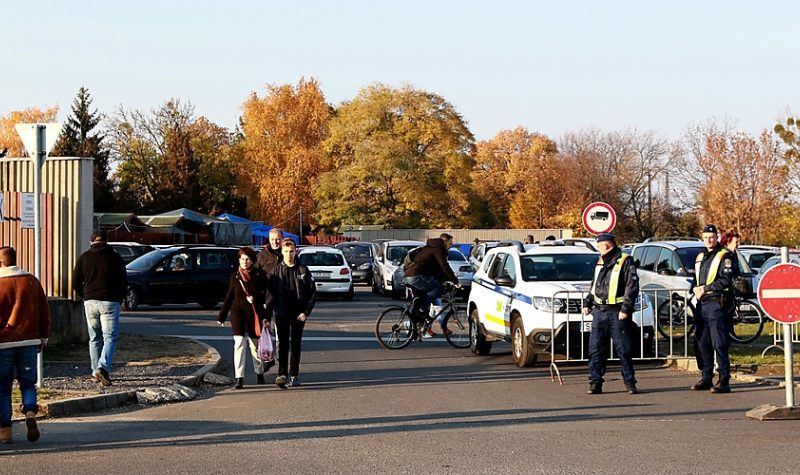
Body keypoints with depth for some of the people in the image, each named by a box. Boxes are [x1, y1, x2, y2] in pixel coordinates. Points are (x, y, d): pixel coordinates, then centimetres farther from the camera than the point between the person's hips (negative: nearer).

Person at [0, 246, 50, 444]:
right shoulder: (32, 281, 4)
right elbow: (44, 311, 8)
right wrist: (43, 338, 17)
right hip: (29, 342, 3)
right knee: (28, 383, 13)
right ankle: (30, 413, -13)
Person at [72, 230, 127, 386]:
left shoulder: (83, 258, 7)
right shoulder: (115, 257, 0)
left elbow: (76, 282, 6)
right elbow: (124, 281, -1)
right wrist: (120, 298, 14)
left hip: (90, 302, 3)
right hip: (110, 303, -3)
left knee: (94, 339, 13)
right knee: (110, 338, -3)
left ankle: (96, 373, 14)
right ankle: (103, 368, -22)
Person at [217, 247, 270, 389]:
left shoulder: (260, 275, 0)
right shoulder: (235, 276, 6)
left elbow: (266, 295, 0)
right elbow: (229, 297, 14)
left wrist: (266, 317, -7)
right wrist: (222, 316, 16)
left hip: (255, 314, -1)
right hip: (238, 313, 1)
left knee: (255, 345, 7)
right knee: (239, 344, -9)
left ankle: (259, 373, 30)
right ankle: (239, 378, -9)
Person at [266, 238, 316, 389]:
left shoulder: (303, 270, 1)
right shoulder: (276, 271, 1)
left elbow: (313, 292, 2)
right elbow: (270, 294, 0)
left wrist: (306, 312, -7)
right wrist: (267, 315, -8)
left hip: (298, 314, 1)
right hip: (281, 314, -1)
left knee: (296, 345, 8)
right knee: (282, 344, -8)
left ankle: (294, 375, 15)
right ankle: (281, 374, -15)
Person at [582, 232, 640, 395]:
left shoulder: (625, 262, -5)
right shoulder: (600, 263, 16)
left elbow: (632, 287, -10)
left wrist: (626, 309, -15)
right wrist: (587, 303, 17)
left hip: (617, 313, -6)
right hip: (599, 312, 6)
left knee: (624, 349, -2)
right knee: (596, 349, 3)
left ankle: (630, 382, 5)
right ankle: (595, 382, 7)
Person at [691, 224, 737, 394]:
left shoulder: (724, 256, -5)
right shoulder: (700, 257, 18)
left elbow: (726, 280, -15)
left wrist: (705, 288, -13)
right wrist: (695, 289, 2)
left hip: (717, 303, -8)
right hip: (702, 304, 8)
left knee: (719, 344, -10)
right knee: (701, 343, 10)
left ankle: (724, 380, -9)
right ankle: (706, 378, 18)